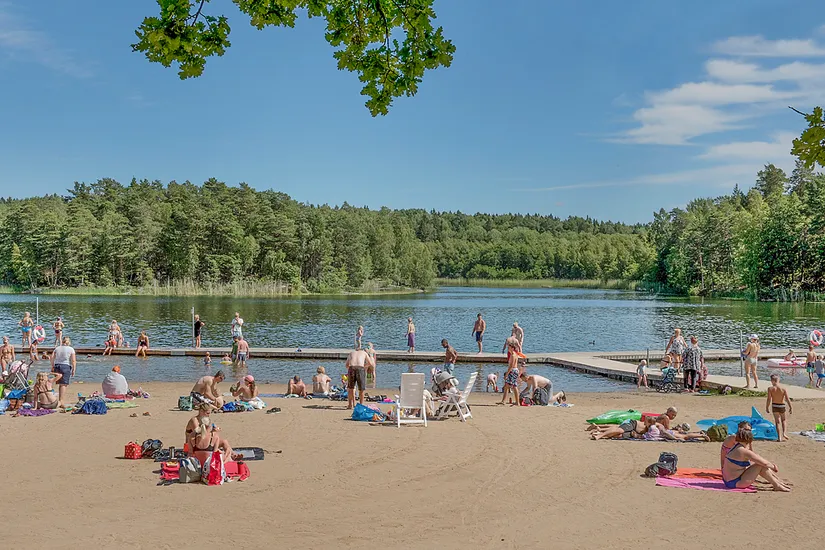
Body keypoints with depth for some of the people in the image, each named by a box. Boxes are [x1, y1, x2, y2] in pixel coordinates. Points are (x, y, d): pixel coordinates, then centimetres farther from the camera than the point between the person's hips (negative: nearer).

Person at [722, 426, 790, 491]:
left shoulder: (737, 447, 9)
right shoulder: (744, 451, -21)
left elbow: (757, 458, 22)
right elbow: (765, 463, -15)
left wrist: (770, 464, 20)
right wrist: (773, 467, 4)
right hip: (735, 483, -10)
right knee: (761, 465, -13)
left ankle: (779, 482, 20)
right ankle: (777, 486, -2)